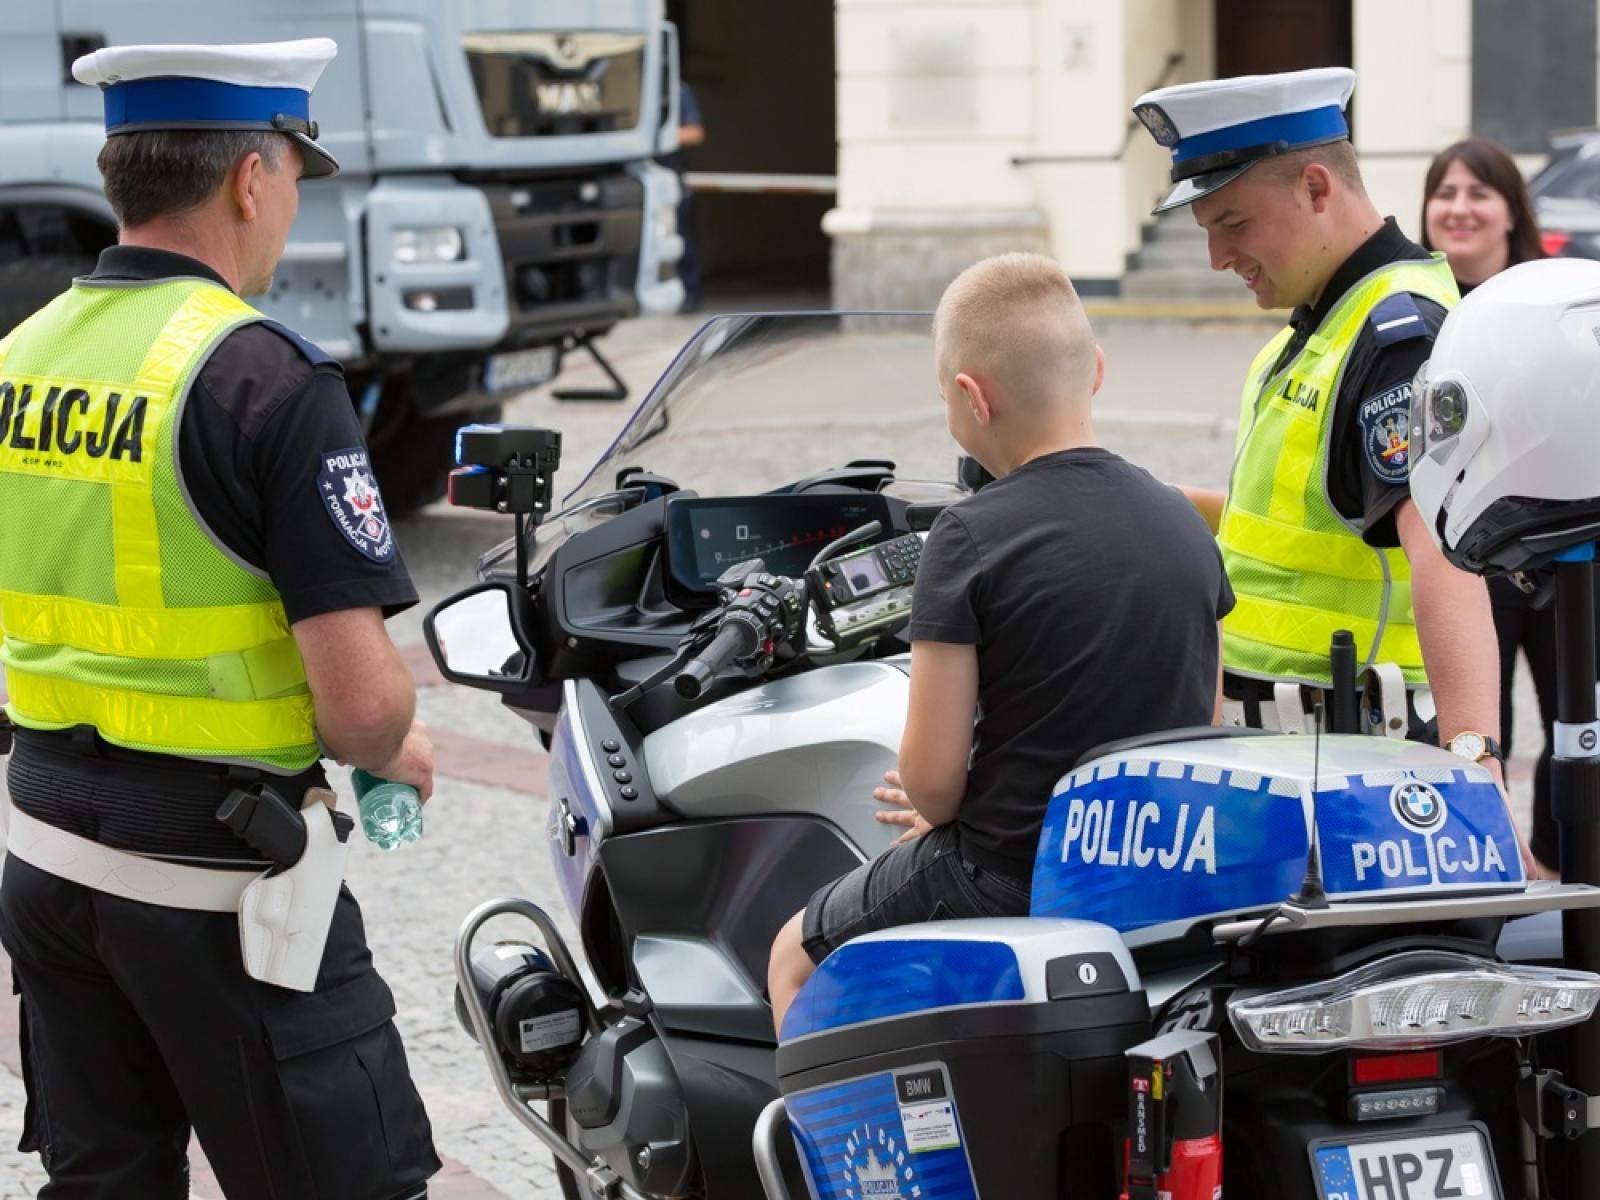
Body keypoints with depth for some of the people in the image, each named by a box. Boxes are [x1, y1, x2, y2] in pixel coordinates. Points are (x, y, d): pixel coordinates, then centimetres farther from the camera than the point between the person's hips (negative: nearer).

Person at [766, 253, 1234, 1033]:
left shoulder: (973, 537, -16)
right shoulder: (1180, 520, 3)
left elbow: (930, 773, -17)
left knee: (796, 961, 18)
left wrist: (942, 819, 7)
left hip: (1008, 879, -7)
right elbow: (1200, 727, 11)